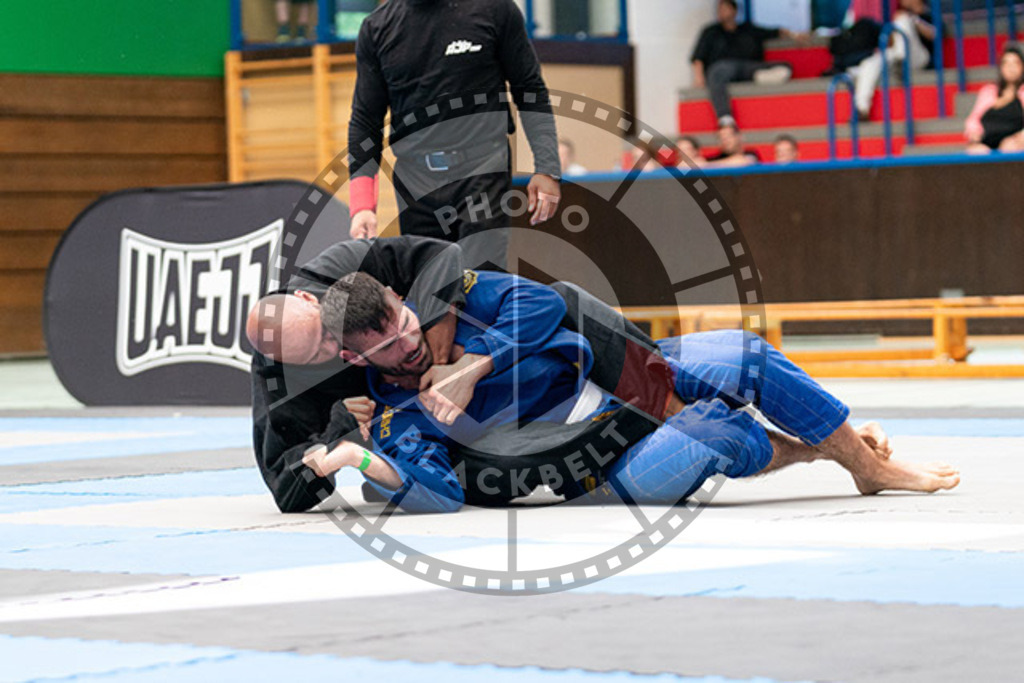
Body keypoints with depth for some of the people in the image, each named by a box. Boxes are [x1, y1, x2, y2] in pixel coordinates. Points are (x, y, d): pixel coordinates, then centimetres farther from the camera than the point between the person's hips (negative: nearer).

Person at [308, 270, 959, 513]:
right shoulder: (393, 418, -12)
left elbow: (541, 304, -11)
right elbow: (441, 493, -25)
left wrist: (472, 367, -20)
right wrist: (360, 462, -37)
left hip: (619, 372, 4)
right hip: (599, 467, -4)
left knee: (741, 356, -9)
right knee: (706, 434, -27)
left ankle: (862, 457, 10)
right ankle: (808, 447, 1)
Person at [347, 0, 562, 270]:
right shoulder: (376, 28, 7)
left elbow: (531, 92, 6)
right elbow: (365, 121, 9)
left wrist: (547, 169, -1)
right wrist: (361, 205, 0)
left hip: (483, 176, -3)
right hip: (416, 189, 3)